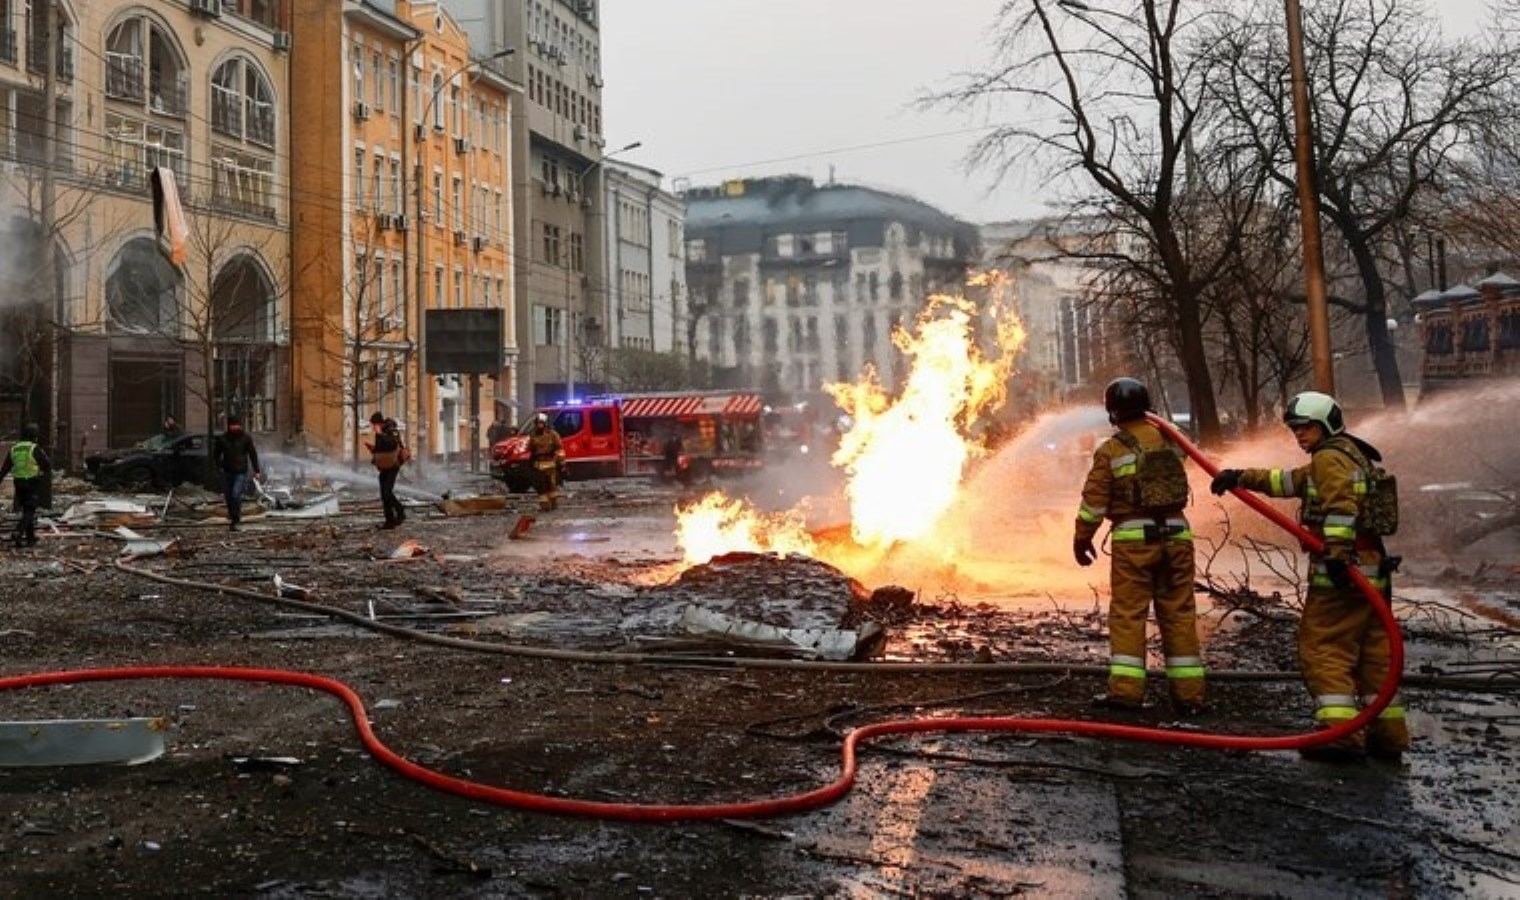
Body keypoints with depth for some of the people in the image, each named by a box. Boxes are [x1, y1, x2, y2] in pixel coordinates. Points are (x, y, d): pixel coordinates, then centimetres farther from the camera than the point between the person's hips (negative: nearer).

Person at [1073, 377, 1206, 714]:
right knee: (1179, 613, 8)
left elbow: (1094, 500, -2)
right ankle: (1189, 692, 11)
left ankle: (1126, 690, -1)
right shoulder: (1168, 440, 10)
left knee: (1127, 614, 2)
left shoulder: (1111, 450, -3)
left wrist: (1082, 538, 10)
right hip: (1176, 534, 4)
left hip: (1134, 538, -4)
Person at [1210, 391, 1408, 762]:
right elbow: (1290, 481, 26)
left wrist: (1337, 552, -33)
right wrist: (1243, 477, 20)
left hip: (1343, 571, -10)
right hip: (1372, 571, 10)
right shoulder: (1352, 457, 24)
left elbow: (1341, 505, -24)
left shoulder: (1331, 457, -8)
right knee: (1373, 653, 14)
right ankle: (1388, 734, 19)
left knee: (1322, 649, -7)